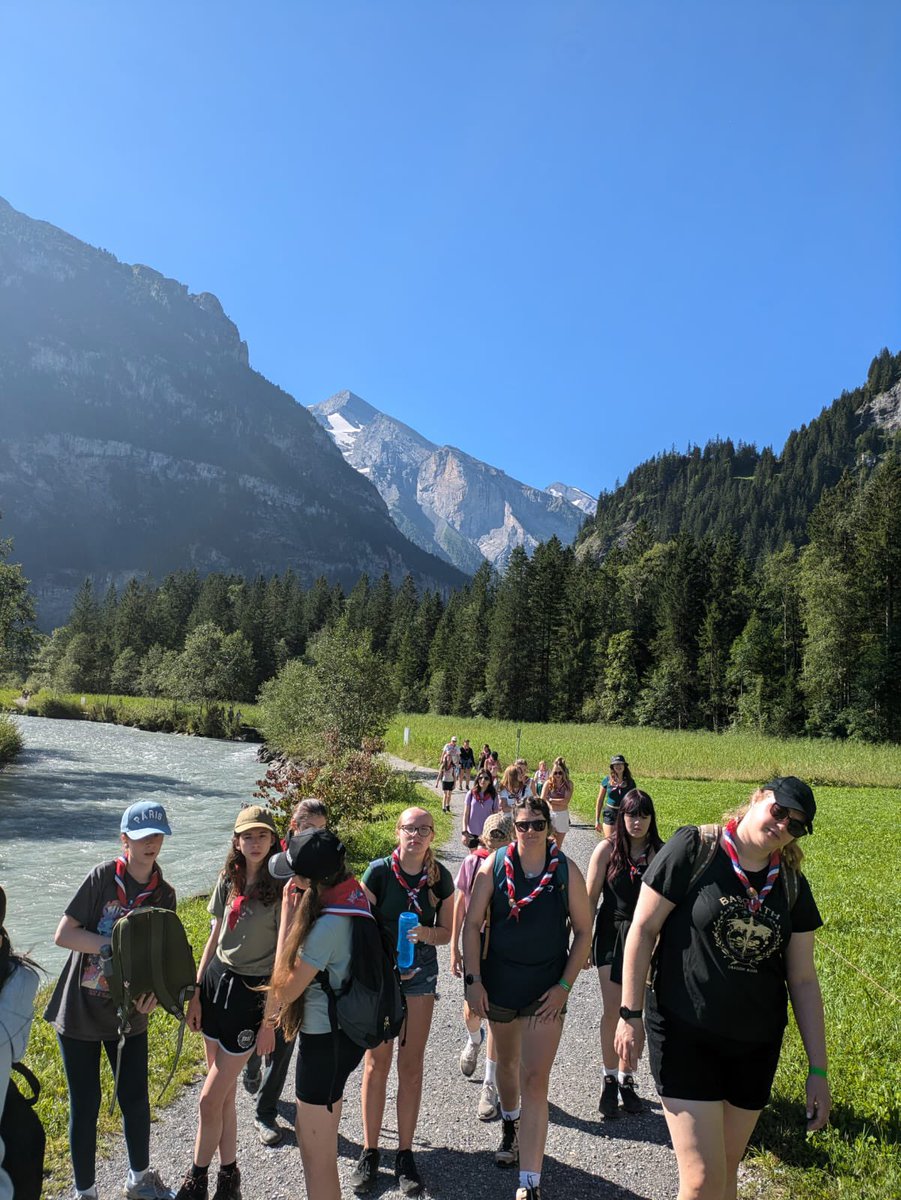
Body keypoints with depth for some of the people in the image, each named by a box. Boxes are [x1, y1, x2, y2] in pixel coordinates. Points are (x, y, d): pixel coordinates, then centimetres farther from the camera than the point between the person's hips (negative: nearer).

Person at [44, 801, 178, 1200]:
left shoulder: (164, 894, -3)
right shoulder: (104, 876, -16)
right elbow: (63, 934, -18)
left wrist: (153, 990, -15)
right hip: (79, 1012, -3)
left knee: (135, 1097, 13)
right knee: (84, 1105, 8)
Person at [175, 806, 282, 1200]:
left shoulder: (280, 890, -15)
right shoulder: (228, 881, 3)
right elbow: (214, 939, 11)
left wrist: (270, 1021, -13)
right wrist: (196, 993, 8)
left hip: (252, 994, -5)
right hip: (216, 981, 5)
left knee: (210, 1099, 2)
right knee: (224, 1092, 15)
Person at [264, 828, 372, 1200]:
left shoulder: (328, 923, -31)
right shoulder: (351, 893, -5)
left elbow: (286, 986, -20)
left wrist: (288, 913, -19)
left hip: (326, 1041, -9)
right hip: (339, 1030, 9)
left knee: (317, 1155, 10)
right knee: (312, 1138, 27)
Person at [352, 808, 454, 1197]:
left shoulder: (440, 876, -6)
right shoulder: (379, 871, -12)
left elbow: (446, 932, 0)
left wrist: (424, 932, -20)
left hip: (420, 973, 2)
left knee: (411, 1065, 8)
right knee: (376, 1062, 6)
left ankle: (405, 1153, 20)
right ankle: (370, 1151, 20)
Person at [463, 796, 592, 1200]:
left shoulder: (566, 871, -10)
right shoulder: (495, 865, -8)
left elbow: (583, 931, -3)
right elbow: (472, 923, -4)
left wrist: (564, 986, -8)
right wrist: (473, 980, -8)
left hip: (546, 990, -2)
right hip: (498, 984, 2)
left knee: (535, 1079, -5)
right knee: (507, 1062, 23)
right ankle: (510, 1124, 52)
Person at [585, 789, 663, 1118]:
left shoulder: (661, 852, -4)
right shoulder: (608, 848, -6)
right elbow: (590, 898, -2)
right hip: (612, 934, -1)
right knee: (612, 1012, 1)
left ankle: (625, 1078, 25)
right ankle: (609, 1080, 19)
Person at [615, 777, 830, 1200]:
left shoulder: (791, 886, 0)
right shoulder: (693, 848, -15)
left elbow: (803, 980, 6)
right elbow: (643, 928, -11)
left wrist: (818, 1069, 5)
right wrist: (630, 1014, -10)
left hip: (755, 1047, 5)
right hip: (685, 1035, -5)